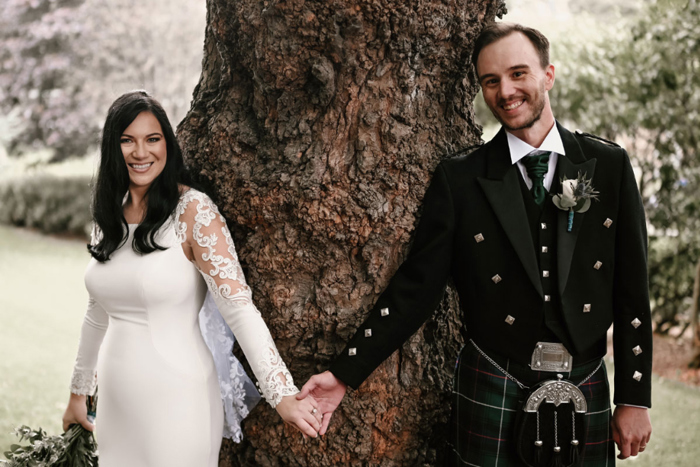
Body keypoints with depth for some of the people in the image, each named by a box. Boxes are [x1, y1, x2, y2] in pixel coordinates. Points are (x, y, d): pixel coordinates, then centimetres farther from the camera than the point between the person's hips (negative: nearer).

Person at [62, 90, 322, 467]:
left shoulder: (193, 211, -13)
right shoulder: (109, 216, 5)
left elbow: (238, 306, -21)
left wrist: (282, 395, -30)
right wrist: (78, 393, 22)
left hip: (176, 403, -6)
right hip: (117, 403, 6)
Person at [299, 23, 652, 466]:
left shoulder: (609, 165, 2)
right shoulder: (459, 179, -1)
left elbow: (631, 292, 3)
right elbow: (416, 287, 0)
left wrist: (635, 399, 2)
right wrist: (345, 374, -6)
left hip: (586, 395, 2)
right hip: (493, 393, -1)